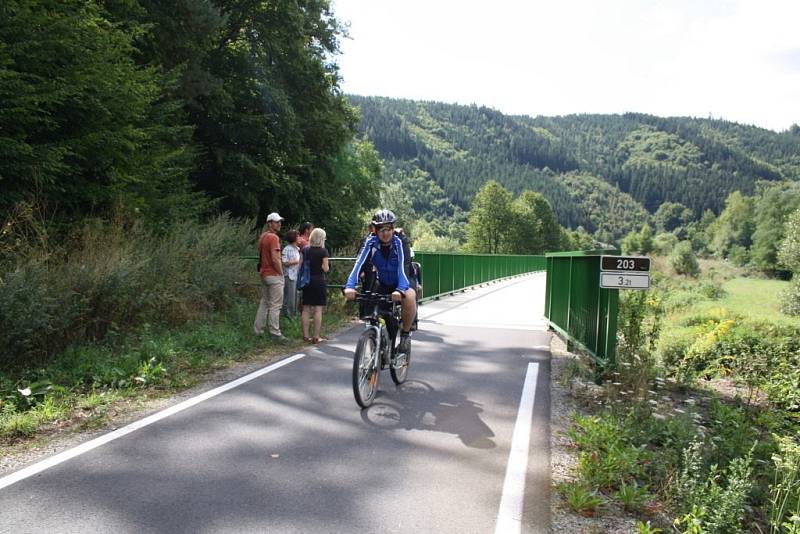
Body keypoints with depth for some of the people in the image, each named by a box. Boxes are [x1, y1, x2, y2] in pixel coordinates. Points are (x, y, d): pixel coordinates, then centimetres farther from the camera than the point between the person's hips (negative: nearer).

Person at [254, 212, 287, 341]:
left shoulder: (262, 237, 12)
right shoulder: (273, 237, -16)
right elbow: (275, 259, -22)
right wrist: (281, 273, -12)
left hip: (264, 274, 9)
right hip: (274, 275, -9)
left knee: (264, 303, 16)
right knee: (275, 305, -4)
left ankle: (258, 330, 20)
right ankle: (275, 333, -1)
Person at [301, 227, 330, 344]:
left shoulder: (305, 250, 3)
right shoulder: (323, 251, -9)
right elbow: (326, 268, -10)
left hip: (307, 281, 5)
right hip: (319, 281, -4)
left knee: (306, 309, 9)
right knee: (318, 309, 0)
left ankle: (305, 335, 13)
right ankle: (316, 337, 1)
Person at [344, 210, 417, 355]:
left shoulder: (400, 243, -25)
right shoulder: (371, 243, -19)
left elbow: (403, 269, -37)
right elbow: (359, 264, -31)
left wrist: (400, 290, -56)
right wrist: (350, 286, -48)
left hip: (403, 282, -4)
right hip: (383, 284, 4)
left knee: (409, 297, -34)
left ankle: (405, 334, -13)